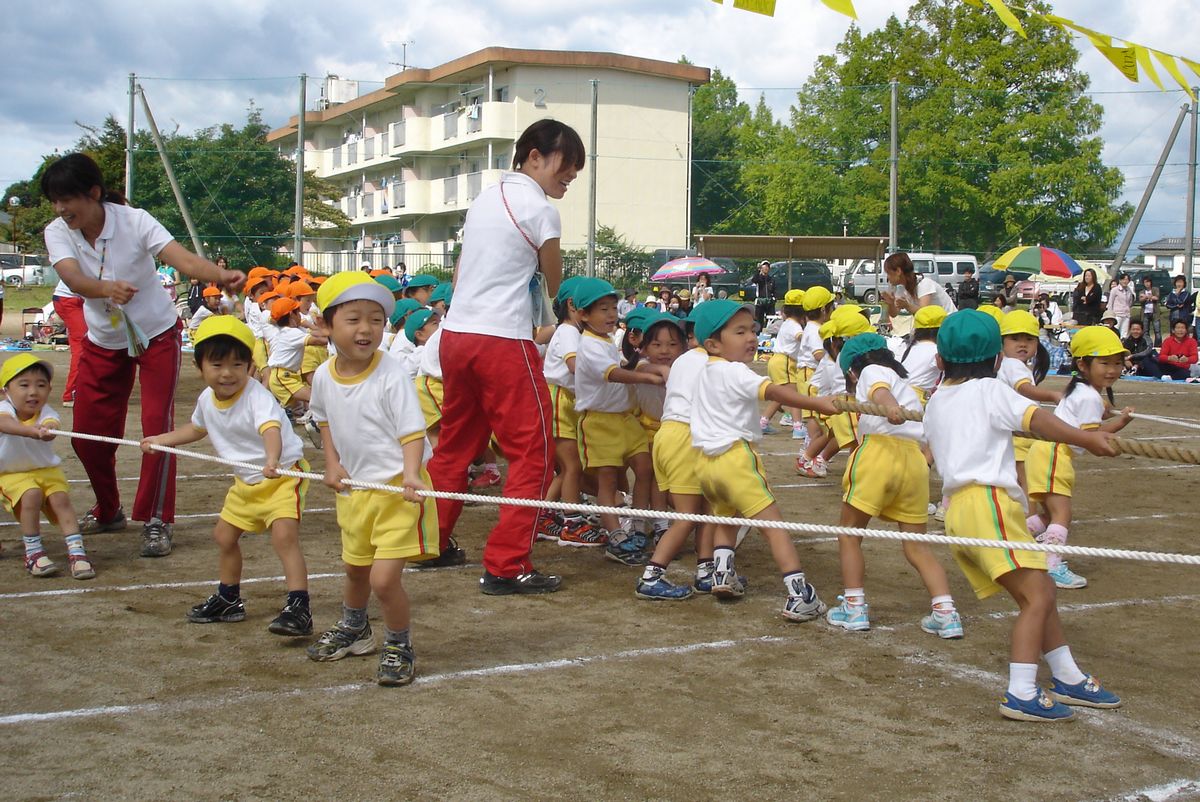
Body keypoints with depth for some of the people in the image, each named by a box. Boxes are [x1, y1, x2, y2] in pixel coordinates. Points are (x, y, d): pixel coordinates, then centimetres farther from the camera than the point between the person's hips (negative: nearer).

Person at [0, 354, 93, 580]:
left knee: (61, 498, -21)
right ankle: (33, 553, -12)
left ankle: (76, 552, -17)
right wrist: (30, 431, -66)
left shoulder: (47, 413, -16)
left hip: (46, 470, 2)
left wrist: (47, 430, -68)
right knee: (31, 495, -27)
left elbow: (51, 425, -41)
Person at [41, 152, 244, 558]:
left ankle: (156, 521, -2)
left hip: (156, 334, -4)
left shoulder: (134, 221, -25)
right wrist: (105, 288, -59)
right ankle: (108, 511, 30)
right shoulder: (57, 233, -16)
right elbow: (73, 278, -36)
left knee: (157, 425, -13)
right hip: (103, 342, 4)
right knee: (88, 433, 6)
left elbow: (182, 258, -40)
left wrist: (219, 275, -62)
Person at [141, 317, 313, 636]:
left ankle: (299, 609, -26)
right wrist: (161, 440, 24)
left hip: (283, 474, -9)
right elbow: (197, 428, 23)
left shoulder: (257, 397, -28)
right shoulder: (207, 400, -2)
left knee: (285, 536, -25)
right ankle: (228, 600, 38)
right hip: (246, 481, 9)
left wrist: (272, 459, -67)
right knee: (224, 535, 19)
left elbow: (271, 428, -49)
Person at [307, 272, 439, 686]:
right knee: (355, 569, 25)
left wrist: (411, 474, -41)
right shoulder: (324, 376, -1)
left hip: (397, 489, -6)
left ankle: (399, 647, 11)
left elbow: (413, 432, -24)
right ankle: (353, 629, 53)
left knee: (384, 578, -14)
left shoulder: (392, 377, -20)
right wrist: (332, 464, 8)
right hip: (355, 487, 7)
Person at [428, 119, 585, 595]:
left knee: (455, 445, 20)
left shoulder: (484, 200, 17)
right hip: (504, 342, -8)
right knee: (533, 453, -1)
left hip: (456, 334, 9)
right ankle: (506, 566, -3)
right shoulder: (540, 211, -6)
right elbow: (555, 287, 5)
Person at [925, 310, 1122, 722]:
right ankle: (1021, 695, -18)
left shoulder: (935, 402, 21)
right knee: (1037, 597, -11)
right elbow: (1035, 419, -14)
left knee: (1040, 593, 15)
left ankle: (1067, 678, 21)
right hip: (990, 501, -8)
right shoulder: (989, 390, 1)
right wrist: (1085, 438, -23)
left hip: (958, 509, 8)